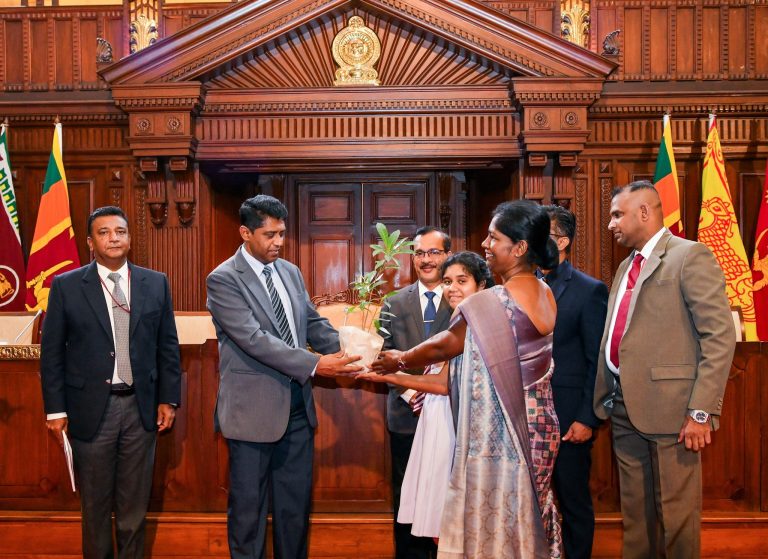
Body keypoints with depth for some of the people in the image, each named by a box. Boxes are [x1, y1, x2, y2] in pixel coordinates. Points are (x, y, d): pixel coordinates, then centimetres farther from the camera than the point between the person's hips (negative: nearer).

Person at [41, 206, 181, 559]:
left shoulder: (156, 283, 4)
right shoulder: (66, 286, -2)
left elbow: (168, 346, 7)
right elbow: (51, 353, -1)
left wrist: (168, 399, 3)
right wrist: (56, 409, -4)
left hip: (141, 407, 2)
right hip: (90, 408, -1)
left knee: (135, 504, 13)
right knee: (95, 504, 12)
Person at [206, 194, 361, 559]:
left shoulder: (290, 272, 10)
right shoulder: (224, 279, -12)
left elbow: (315, 324, 11)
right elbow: (254, 339, -21)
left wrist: (351, 356, -7)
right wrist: (315, 365, -26)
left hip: (297, 405, 6)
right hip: (253, 409, -6)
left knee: (296, 502, 15)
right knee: (249, 505, 8)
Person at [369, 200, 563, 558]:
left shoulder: (487, 305, -21)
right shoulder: (548, 295, 3)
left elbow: (443, 346, -6)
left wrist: (400, 361, 13)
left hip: (500, 432, -8)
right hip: (539, 426, 8)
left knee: (491, 521, 7)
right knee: (527, 517, 19)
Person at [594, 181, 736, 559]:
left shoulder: (691, 256, -8)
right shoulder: (626, 266, 17)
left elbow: (721, 336, -14)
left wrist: (701, 411, -18)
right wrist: (606, 397, 11)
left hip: (668, 406, -7)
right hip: (624, 407, 8)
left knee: (676, 512, 4)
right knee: (634, 511, 17)